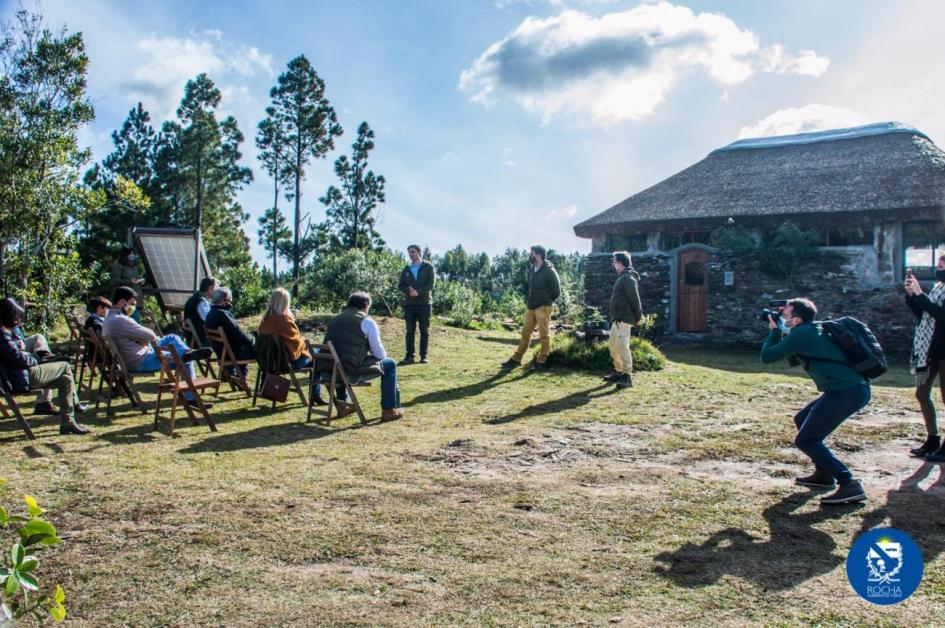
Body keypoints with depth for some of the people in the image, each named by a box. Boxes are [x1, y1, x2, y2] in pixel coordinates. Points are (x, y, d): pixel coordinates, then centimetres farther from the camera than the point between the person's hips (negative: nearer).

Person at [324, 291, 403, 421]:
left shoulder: (334, 320, 19)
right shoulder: (367, 321, 0)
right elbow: (379, 352, 1)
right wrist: (382, 359, 25)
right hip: (353, 370, -6)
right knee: (390, 364, 15)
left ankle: (342, 404, 44)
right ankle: (389, 410, 16)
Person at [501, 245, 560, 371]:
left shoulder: (549, 271, -12)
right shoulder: (531, 269, 10)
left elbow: (556, 291, -7)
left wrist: (546, 301, -1)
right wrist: (529, 301, 14)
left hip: (543, 308, -7)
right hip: (531, 307, 8)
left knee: (544, 335, -1)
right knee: (525, 333, 10)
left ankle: (541, 361, 4)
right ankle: (516, 359, 16)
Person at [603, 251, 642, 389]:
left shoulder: (627, 278, -14)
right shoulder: (622, 278, 17)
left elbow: (635, 300, -18)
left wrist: (637, 317, -12)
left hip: (623, 319, -11)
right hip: (617, 319, 11)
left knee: (622, 346, -12)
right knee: (613, 346, 15)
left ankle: (627, 377, -11)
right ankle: (619, 372, 24)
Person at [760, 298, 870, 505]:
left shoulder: (801, 334, -10)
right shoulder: (813, 330, 18)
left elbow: (767, 356, -6)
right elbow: (792, 357, 32)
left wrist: (774, 330, 9)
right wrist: (779, 331, 21)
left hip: (847, 392, -10)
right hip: (853, 388, 10)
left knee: (805, 440, -5)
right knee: (802, 420, 24)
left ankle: (850, 485, -12)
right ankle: (824, 473, 29)